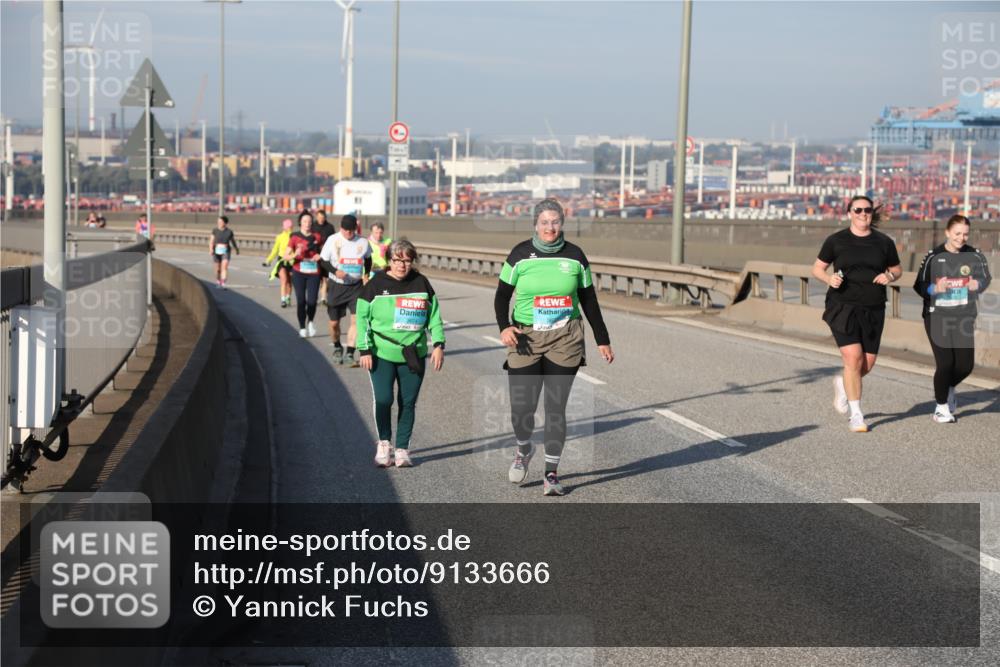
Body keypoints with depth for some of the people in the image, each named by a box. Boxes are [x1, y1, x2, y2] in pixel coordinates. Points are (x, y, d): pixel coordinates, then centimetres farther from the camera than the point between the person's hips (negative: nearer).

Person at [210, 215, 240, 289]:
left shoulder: (229, 232, -1)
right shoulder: (215, 231, 0)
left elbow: (233, 241, 12)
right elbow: (211, 241, -2)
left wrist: (237, 249, 22)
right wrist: (211, 249, -18)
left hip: (226, 251, -1)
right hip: (217, 251, 1)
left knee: (225, 266, -16)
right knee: (218, 268, 9)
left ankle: (223, 283, -20)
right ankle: (218, 280, 34)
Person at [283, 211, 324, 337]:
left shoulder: (317, 236, 6)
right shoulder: (294, 237, 0)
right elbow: (285, 256, -3)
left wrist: (320, 256, -4)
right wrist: (295, 255, -23)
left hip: (314, 273, 1)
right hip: (299, 273, -1)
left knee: (312, 301, -8)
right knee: (301, 301, -1)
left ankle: (310, 322, 21)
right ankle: (302, 327, 15)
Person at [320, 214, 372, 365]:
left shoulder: (363, 242, -1)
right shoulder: (333, 240, -7)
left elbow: (368, 259, 18)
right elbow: (324, 261, -3)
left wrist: (366, 274, 4)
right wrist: (335, 271, -20)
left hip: (356, 286, 1)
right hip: (336, 286, -1)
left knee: (356, 319, -14)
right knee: (334, 322, 8)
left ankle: (349, 354, -10)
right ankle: (337, 348, 36)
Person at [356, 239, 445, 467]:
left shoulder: (421, 283, 6)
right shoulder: (376, 284, -1)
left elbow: (434, 316, 11)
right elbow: (363, 318, 0)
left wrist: (438, 344, 2)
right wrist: (365, 350, -6)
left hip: (414, 355, 2)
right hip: (381, 354, -2)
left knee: (408, 403, 4)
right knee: (383, 399, -11)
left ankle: (402, 449, 15)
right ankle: (384, 443, 10)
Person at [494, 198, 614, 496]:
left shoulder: (574, 256, 4)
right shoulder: (521, 254, 0)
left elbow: (589, 301, 11)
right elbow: (502, 295, 3)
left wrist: (602, 341, 12)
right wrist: (504, 327, -15)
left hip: (565, 339, 1)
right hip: (526, 338, -1)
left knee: (556, 408, -1)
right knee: (522, 407, -6)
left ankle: (551, 474, 11)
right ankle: (523, 450, 27)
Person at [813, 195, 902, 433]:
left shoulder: (884, 242, 6)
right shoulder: (836, 241, 0)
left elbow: (897, 269, 17)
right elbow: (817, 268, 7)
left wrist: (889, 276, -6)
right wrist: (829, 278, -14)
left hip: (873, 310, 3)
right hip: (843, 307, -3)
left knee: (868, 364, 5)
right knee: (853, 358, -14)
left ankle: (842, 384, 40)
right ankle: (856, 415, -2)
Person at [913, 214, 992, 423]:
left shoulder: (975, 256, 2)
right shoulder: (933, 256, -5)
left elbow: (986, 278, 13)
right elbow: (920, 286, -2)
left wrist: (977, 284, -10)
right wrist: (935, 288, -23)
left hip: (964, 317, 3)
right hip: (936, 317, -3)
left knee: (966, 365, 1)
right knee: (945, 362, -8)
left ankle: (949, 388, 35)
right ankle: (941, 407, 13)